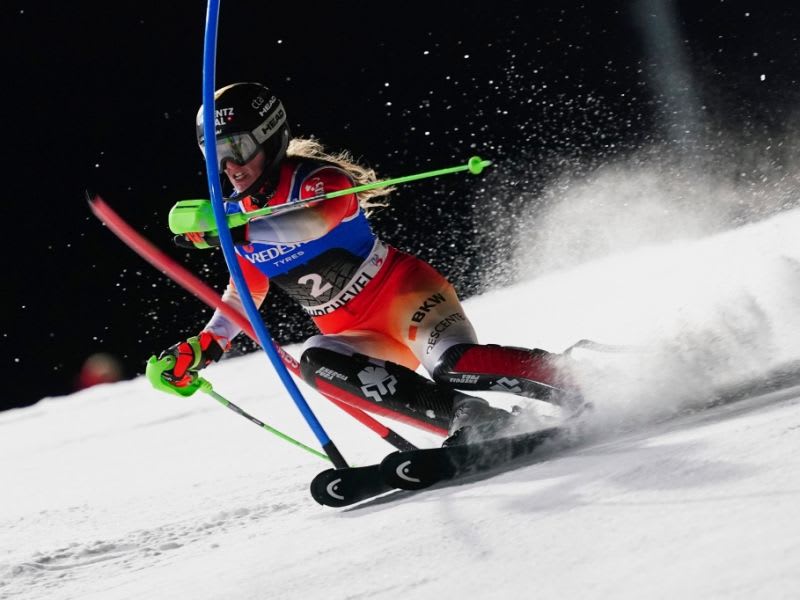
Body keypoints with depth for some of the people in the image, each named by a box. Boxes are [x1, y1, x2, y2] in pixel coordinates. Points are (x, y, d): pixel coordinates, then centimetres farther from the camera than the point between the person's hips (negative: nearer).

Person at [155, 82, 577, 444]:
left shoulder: (316, 179, -14)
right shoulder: (237, 213, 7)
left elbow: (313, 221, -40)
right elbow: (243, 295, 21)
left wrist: (238, 232, -51)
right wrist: (204, 348, 7)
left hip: (402, 292, -6)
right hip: (359, 337, 6)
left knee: (454, 364, -34)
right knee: (316, 362, -28)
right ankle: (470, 418, -32)